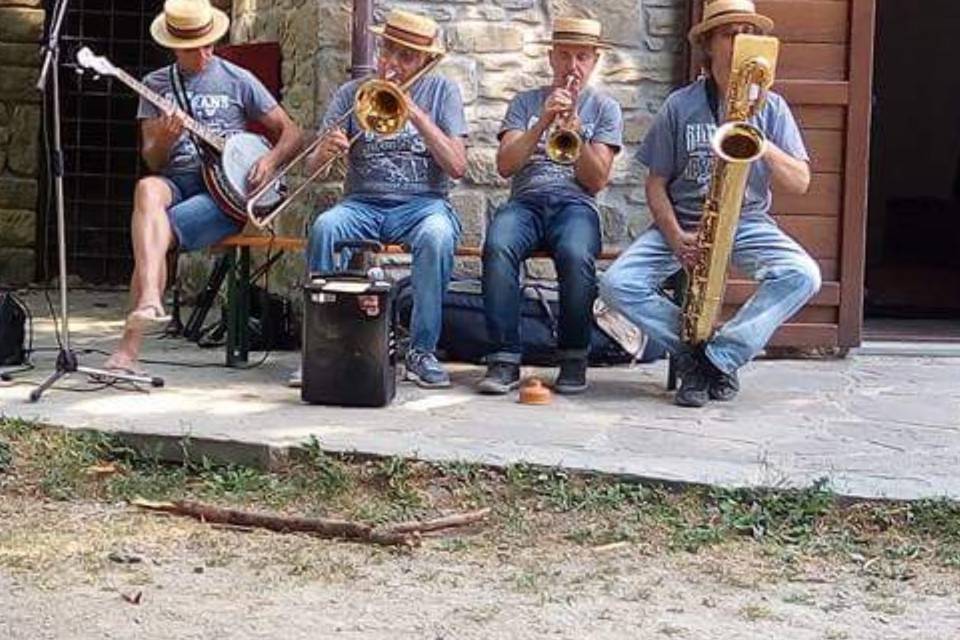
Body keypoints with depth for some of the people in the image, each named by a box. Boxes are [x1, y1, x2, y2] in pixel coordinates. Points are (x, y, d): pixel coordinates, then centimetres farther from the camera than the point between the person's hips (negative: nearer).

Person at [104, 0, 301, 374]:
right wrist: (164, 138, -14)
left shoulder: (237, 81, 8)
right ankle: (149, 302, -50)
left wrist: (271, 160, -10)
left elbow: (290, 132, 11)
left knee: (154, 234, -28)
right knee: (147, 190, -36)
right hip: (176, 181, 2)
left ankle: (130, 347, -27)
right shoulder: (156, 85, 14)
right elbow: (152, 161, 9)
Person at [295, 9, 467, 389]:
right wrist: (325, 152, -21)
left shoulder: (441, 91, 7)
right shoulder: (352, 94, 9)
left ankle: (422, 351, -23)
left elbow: (457, 166, -5)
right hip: (362, 203, 1)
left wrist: (415, 113, -13)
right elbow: (311, 170, 3)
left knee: (437, 236, -35)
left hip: (422, 202, -1)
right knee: (324, 227, -31)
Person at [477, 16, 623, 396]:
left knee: (576, 255, -36)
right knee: (497, 247, -34)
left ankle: (574, 357, -18)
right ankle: (505, 358, -29)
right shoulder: (525, 103, 18)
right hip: (525, 200, 1)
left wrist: (575, 131, -11)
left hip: (576, 203, -1)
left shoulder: (604, 108, 14)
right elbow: (504, 166, 3)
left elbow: (597, 180, 3)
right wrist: (542, 123, -9)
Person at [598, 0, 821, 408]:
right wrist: (675, 238, -16)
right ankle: (695, 351, -10)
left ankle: (719, 358, -18)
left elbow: (800, 183, -1)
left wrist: (764, 148, -19)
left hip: (748, 223, 1)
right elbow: (657, 184, 1)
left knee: (804, 277, -29)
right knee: (616, 285, -25)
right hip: (682, 223, 0)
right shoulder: (680, 105, 1)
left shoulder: (770, 106, 4)